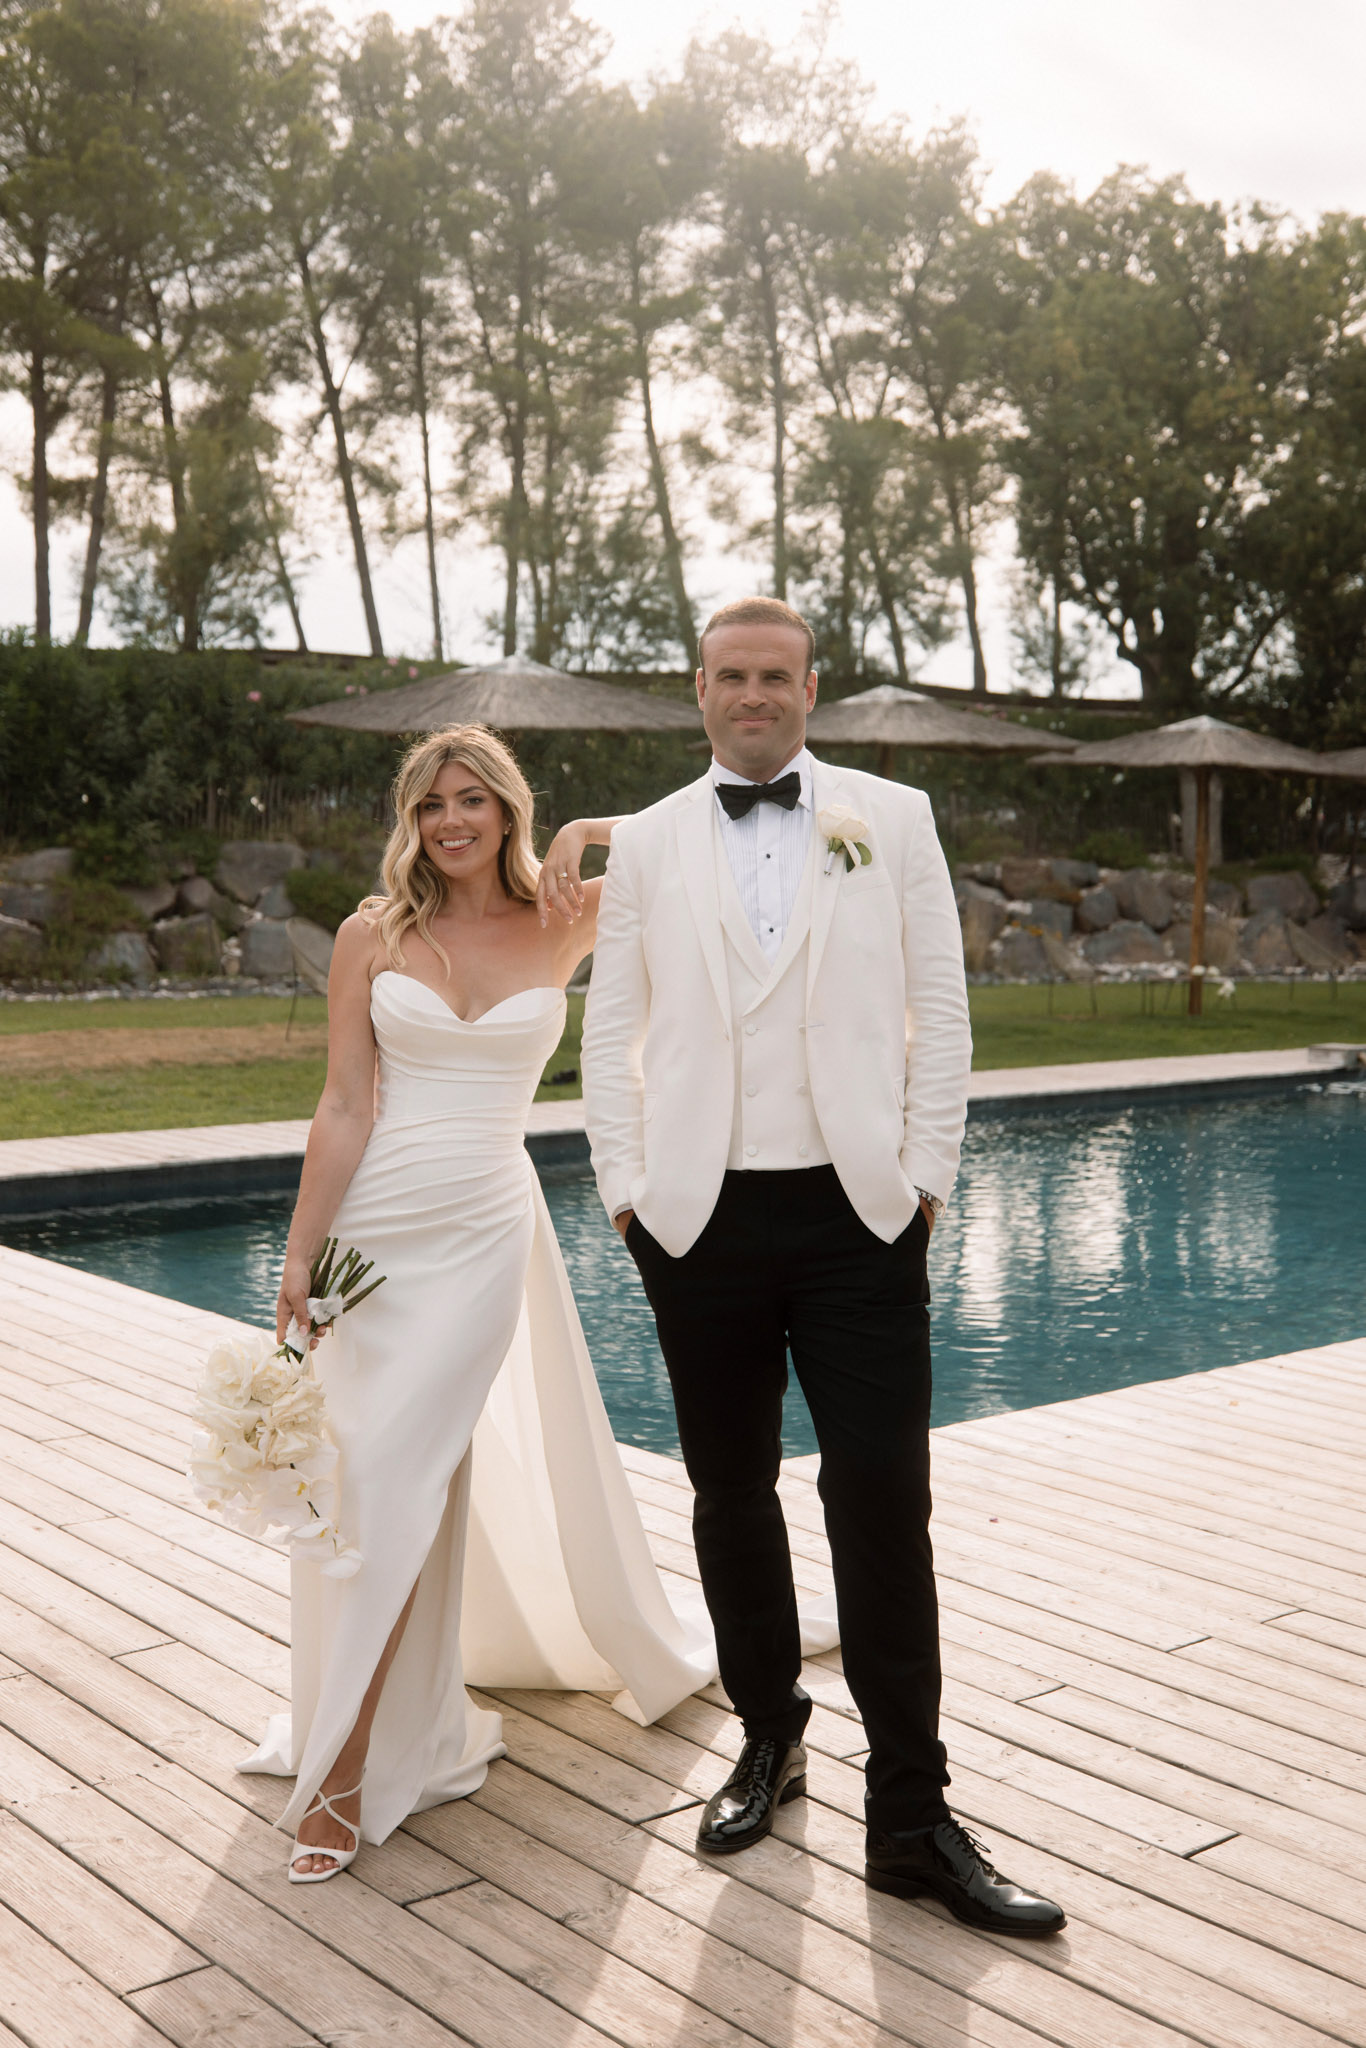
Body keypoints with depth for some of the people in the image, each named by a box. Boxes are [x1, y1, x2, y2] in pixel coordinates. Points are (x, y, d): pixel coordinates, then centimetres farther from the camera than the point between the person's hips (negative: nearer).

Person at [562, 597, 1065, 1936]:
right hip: (700, 1218, 2)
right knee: (730, 1496, 11)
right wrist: (624, 1189, 2)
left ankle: (911, 1818, 6)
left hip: (859, 1211, -2)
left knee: (882, 1502, -4)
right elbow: (610, 1028, 9)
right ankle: (768, 1739, 31)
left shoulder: (892, 818, 6)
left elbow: (938, 1007, 4)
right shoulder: (643, 843, 9)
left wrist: (925, 1174, -3)